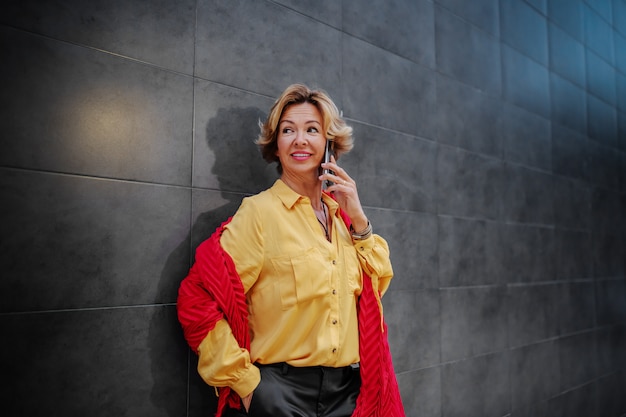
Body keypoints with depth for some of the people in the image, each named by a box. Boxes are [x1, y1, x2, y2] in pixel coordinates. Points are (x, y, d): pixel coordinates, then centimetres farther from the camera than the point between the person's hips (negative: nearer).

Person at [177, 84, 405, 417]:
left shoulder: (341, 214, 3)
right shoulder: (260, 211, -13)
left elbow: (378, 285, 7)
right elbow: (198, 301, -15)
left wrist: (358, 219, -5)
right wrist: (245, 382, -11)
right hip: (282, 390, -5)